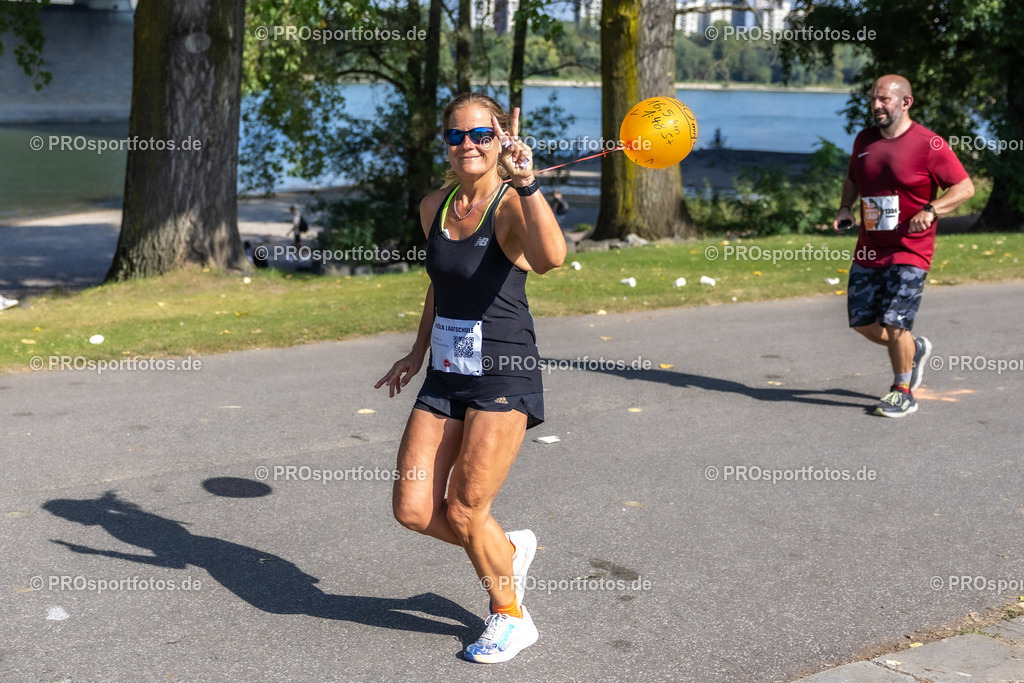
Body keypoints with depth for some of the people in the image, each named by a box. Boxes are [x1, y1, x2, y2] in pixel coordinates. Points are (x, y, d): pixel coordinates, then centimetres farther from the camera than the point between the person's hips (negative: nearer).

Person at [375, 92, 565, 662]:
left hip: (504, 379, -7)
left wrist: (526, 183, -46)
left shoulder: (511, 208, -14)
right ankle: (511, 551, 31)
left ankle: (512, 618, 24)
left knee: (464, 512, -2)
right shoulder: (434, 207, 7)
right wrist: (418, 353, 28)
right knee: (413, 509, 3)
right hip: (445, 375, 7)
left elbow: (551, 258, -38)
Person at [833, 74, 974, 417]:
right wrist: (845, 208, 6)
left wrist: (930, 210, -23)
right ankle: (915, 349, 35)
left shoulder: (929, 144, -11)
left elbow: (965, 187, -8)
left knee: (894, 325, -11)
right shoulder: (864, 140, 8)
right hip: (869, 248, 6)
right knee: (863, 322, 6)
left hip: (910, 251, -6)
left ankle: (903, 394, 10)